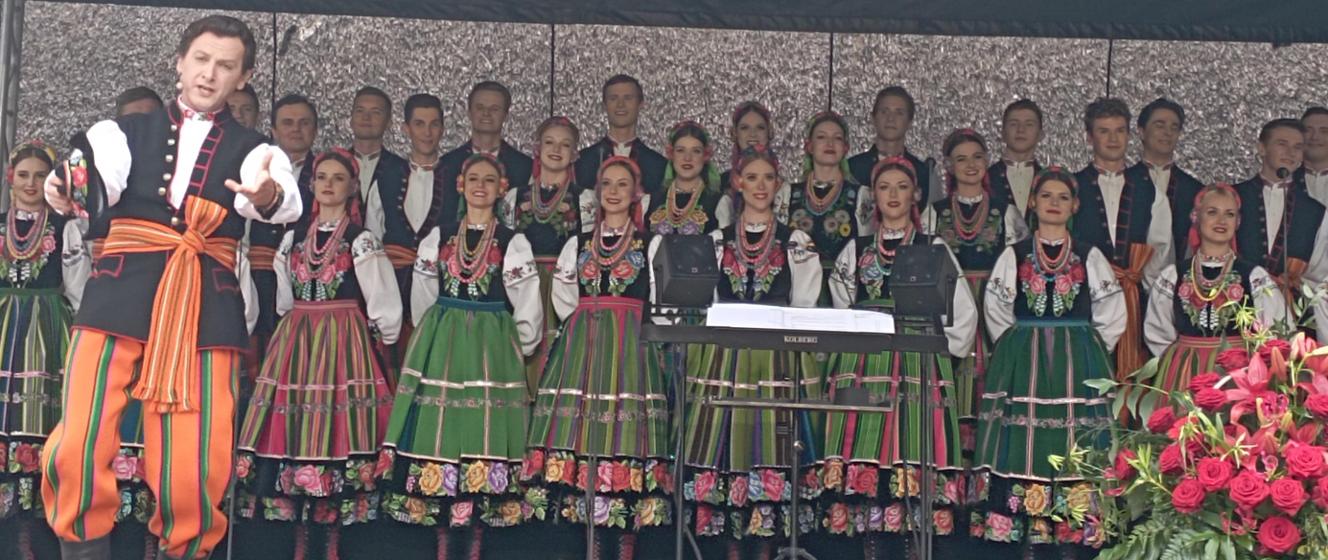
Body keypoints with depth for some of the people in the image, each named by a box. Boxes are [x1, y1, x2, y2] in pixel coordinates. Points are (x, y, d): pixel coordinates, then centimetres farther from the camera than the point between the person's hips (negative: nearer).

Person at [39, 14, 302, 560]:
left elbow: (287, 202, -11)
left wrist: (266, 195, -36)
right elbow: (95, 185, -7)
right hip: (120, 295, 0)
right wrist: (66, 196, -32)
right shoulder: (122, 132, 15)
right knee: (77, 448, -10)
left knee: (197, 465, -6)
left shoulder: (253, 150, 13)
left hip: (206, 305, 0)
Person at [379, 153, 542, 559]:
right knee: (438, 430, -2)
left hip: (492, 347, -2)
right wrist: (436, 343, 14)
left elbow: (527, 312, 4)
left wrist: (510, 351, 7)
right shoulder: (438, 238, 8)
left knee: (484, 432, -4)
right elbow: (422, 302, 14)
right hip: (441, 345, 2)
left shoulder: (513, 243, 2)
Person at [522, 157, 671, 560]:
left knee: (627, 433, -8)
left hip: (632, 347, -3)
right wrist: (589, 326, 4)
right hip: (581, 344, 3)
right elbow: (563, 299, 14)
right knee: (582, 432, -3)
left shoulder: (651, 244, 6)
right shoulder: (578, 244, 14)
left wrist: (623, 330, -2)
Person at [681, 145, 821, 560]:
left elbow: (804, 306, 5)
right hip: (723, 357, 1)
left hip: (778, 359, -1)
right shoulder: (718, 242, 12)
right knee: (725, 448, -3)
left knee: (772, 449, -5)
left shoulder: (796, 243, 8)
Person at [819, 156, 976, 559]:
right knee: (864, 452, -5)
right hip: (861, 366, 2)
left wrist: (940, 349, 2)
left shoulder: (934, 249, 9)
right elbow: (838, 310, 17)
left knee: (914, 450, -9)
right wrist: (848, 349, 6)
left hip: (918, 368, -2)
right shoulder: (856, 250, 15)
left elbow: (964, 314, 7)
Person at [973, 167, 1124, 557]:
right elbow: (997, 313, 8)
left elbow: (1112, 315, 6)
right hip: (1023, 364, 0)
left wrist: (1084, 352, 3)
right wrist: (1022, 350, 4)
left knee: (1073, 447, -3)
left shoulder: (1090, 257, 7)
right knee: (1023, 442, -5)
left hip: (1078, 365, 0)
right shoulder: (1014, 255, 7)